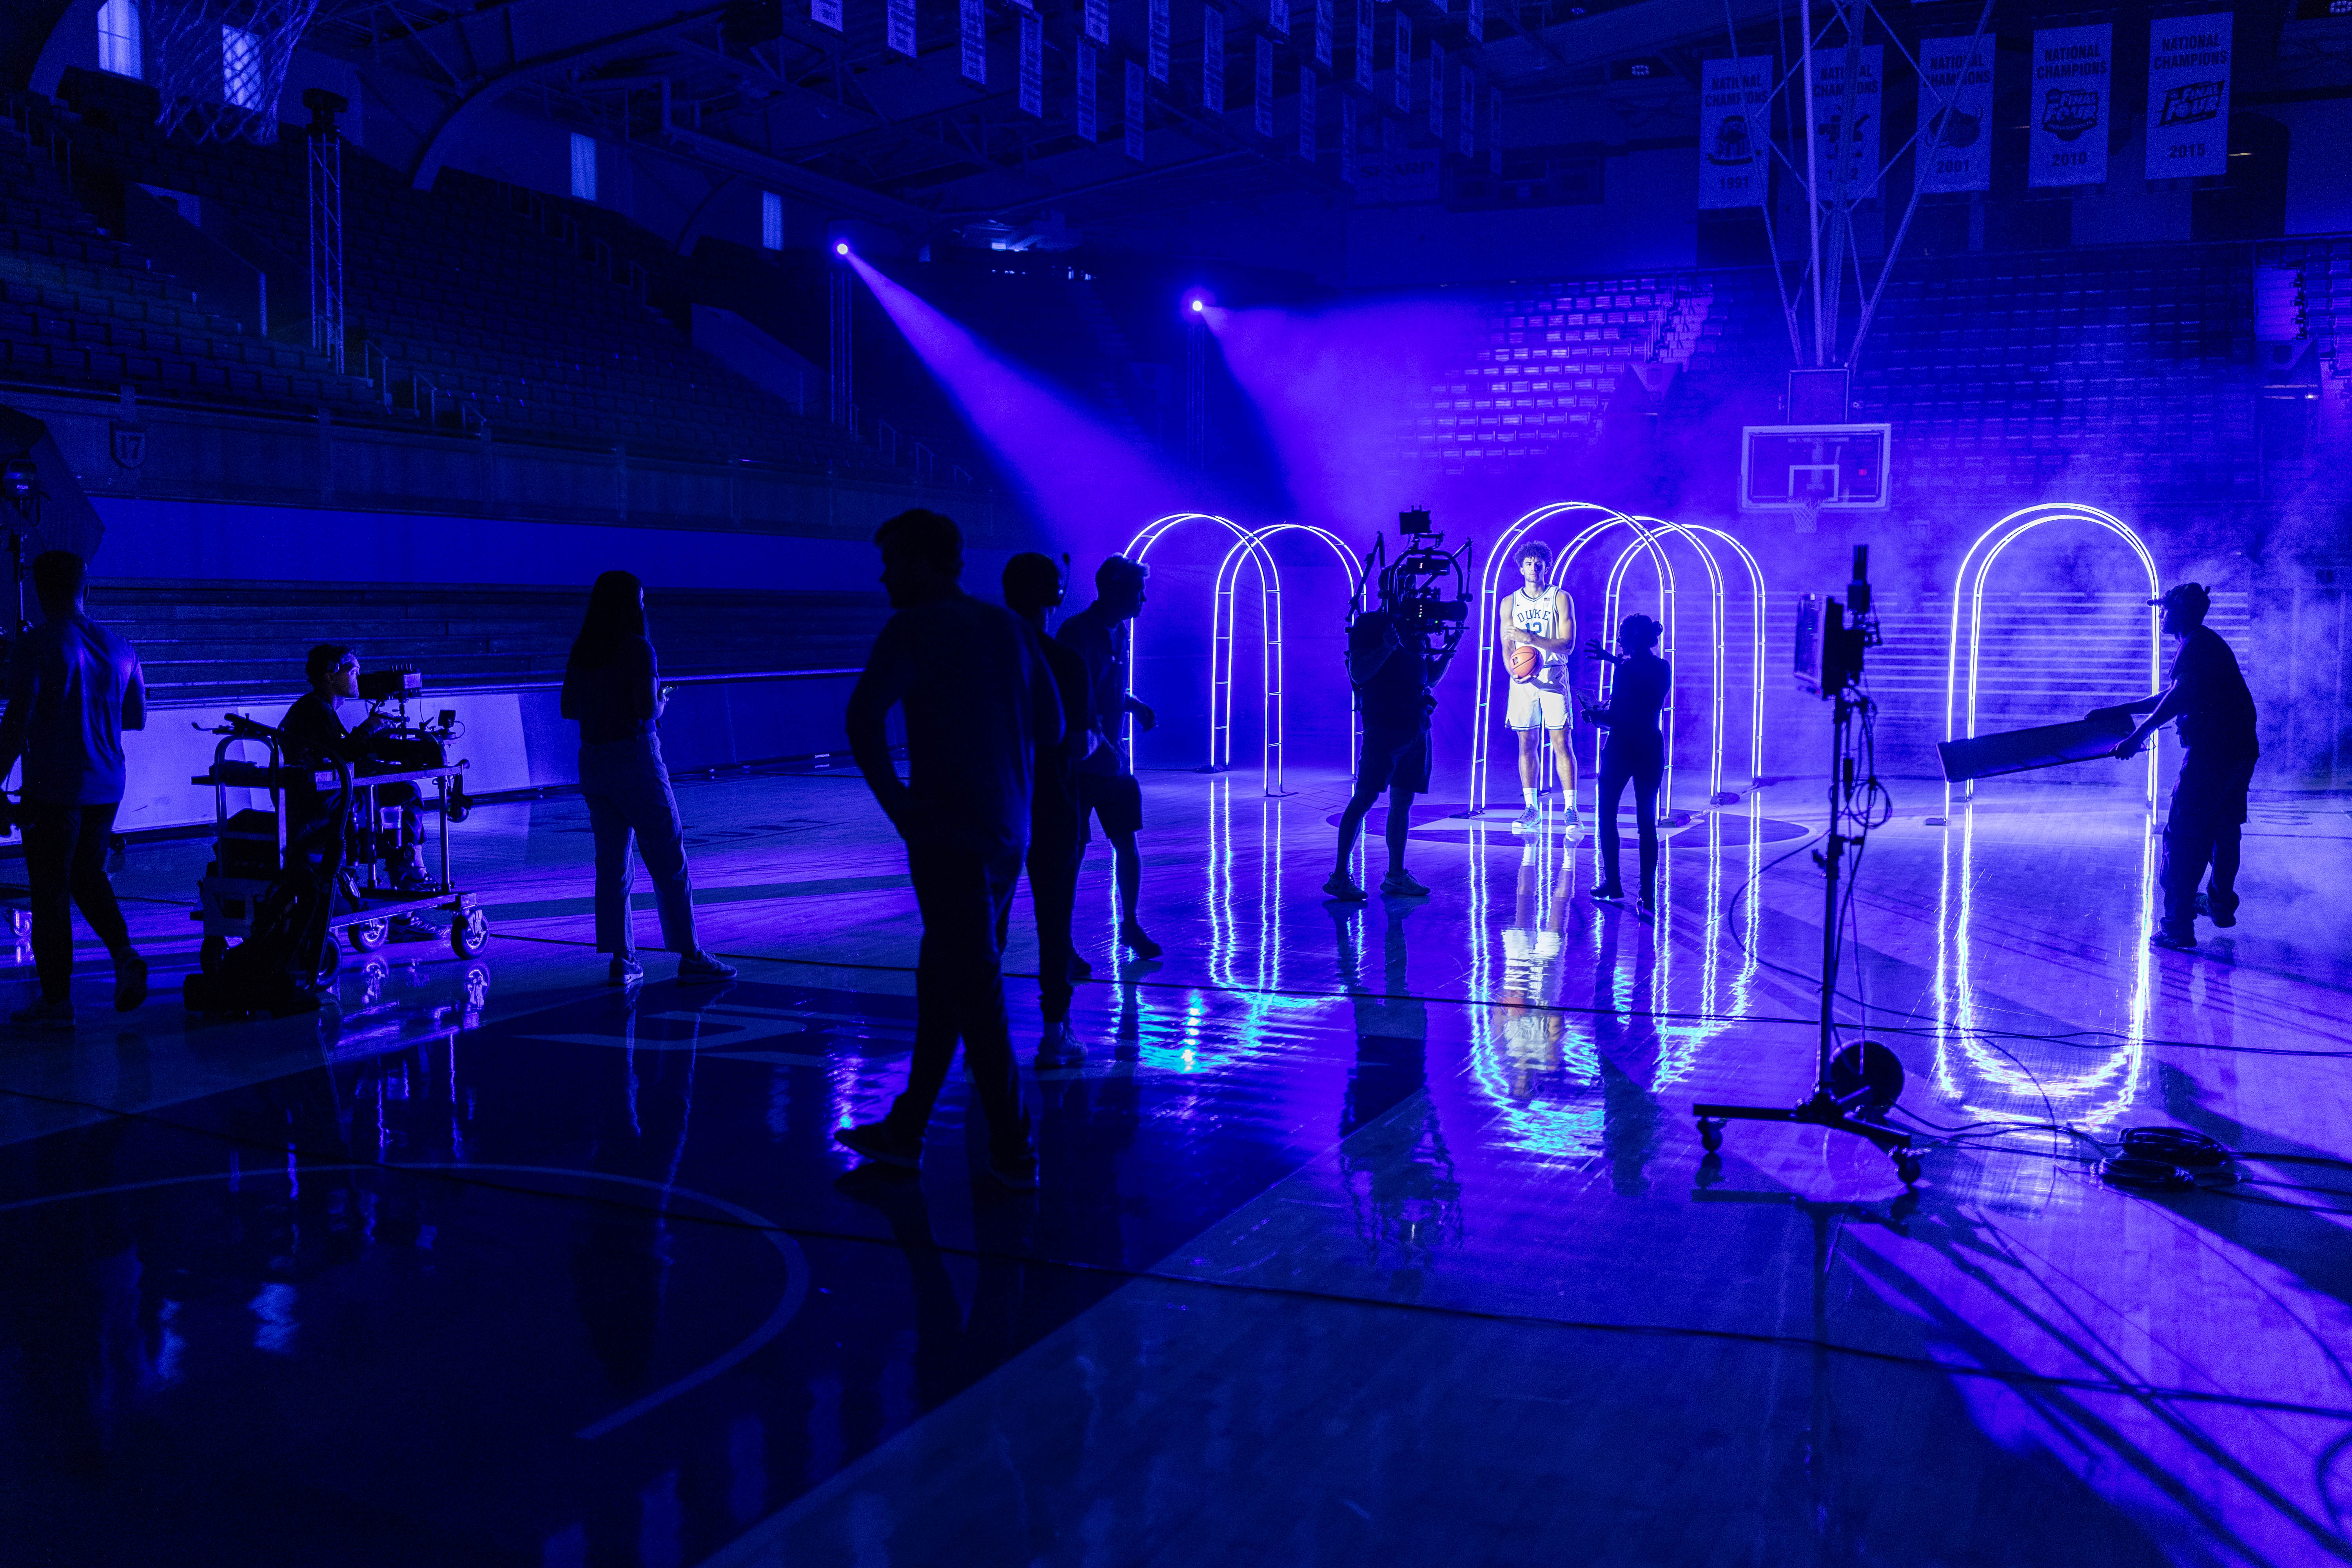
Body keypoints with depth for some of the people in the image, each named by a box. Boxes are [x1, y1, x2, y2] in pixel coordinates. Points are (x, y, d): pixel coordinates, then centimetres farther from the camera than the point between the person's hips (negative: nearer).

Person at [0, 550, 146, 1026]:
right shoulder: (119, 648, 5)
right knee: (88, 873, 22)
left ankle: (57, 1000, 7)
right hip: (106, 787, 6)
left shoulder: (39, 645, -11)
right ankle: (124, 955, 2)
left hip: (53, 788, -5)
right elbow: (135, 718, 16)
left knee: (51, 891, 3)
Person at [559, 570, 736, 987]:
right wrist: (663, 701, 3)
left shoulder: (580, 653, 7)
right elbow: (649, 709, -18)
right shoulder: (637, 648, -12)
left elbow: (569, 709, 11)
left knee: (612, 865, 11)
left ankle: (621, 960, 12)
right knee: (669, 863, 0)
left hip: (593, 761, 6)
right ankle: (689, 958, 2)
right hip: (635, 758, -6)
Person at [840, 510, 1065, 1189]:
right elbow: (1051, 725, 15)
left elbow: (865, 719, -23)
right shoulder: (1009, 628, 12)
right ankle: (904, 1132, 26)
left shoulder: (914, 629, -9)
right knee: (943, 981, 16)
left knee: (974, 994, -1)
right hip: (1008, 833, 8)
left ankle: (1013, 1152, 4)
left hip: (948, 835, -8)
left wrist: (897, 802, -13)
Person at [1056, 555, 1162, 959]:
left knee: (1126, 844, 10)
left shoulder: (1118, 632, 10)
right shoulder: (1076, 633, -15)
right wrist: (1098, 745, -28)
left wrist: (1136, 706, 8)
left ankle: (1130, 926, 24)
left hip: (1112, 758, 7)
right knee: (1072, 851, -2)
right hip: (1077, 760, -7)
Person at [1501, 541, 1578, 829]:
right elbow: (1507, 648, 8)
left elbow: (1567, 645, -6)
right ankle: (1532, 809, 9)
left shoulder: (1561, 598, 2)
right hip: (1522, 680, 3)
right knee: (1527, 744, 3)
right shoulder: (1510, 603, 11)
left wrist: (1530, 638, -18)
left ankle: (1570, 808, -5)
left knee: (1561, 743, -7)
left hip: (1553, 677, -3)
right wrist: (1513, 671, -13)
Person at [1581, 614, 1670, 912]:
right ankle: (1648, 893, -3)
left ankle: (1613, 884, 13)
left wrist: (1596, 716, 4)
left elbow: (1616, 718, -15)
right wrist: (1611, 659, 33)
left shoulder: (1626, 669, -14)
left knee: (1608, 817, 12)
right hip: (1651, 750, 5)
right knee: (1647, 823, 5)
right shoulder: (1663, 669, 6)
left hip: (1622, 750, -5)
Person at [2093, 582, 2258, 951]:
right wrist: (2116, 712, 25)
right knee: (2224, 828, 24)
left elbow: (2178, 698, -22)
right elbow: (2173, 696, 26)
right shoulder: (2211, 644, 22)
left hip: (2212, 751, -10)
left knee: (2183, 835, -8)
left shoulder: (2197, 644, -10)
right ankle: (2222, 904, 39)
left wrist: (2138, 735, -22)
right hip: (2241, 750, 10)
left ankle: (2178, 926, -10)